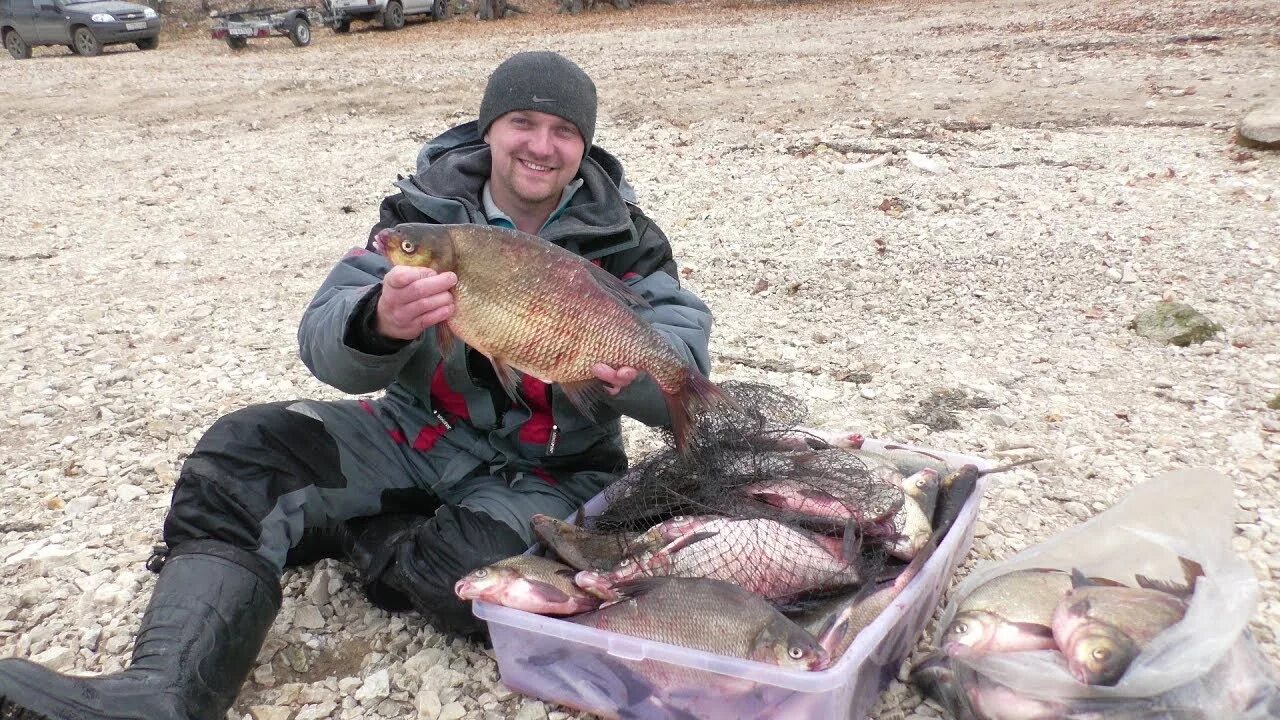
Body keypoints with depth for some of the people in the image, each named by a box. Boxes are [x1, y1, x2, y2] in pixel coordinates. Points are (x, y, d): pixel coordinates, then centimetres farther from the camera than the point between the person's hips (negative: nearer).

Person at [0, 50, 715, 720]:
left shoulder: (625, 240, -6)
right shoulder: (427, 210, -4)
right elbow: (327, 348, -14)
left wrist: (628, 373, -38)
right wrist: (378, 323, -39)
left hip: (552, 469, -2)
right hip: (418, 437, 3)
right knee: (245, 450, -17)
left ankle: (366, 537, -2)